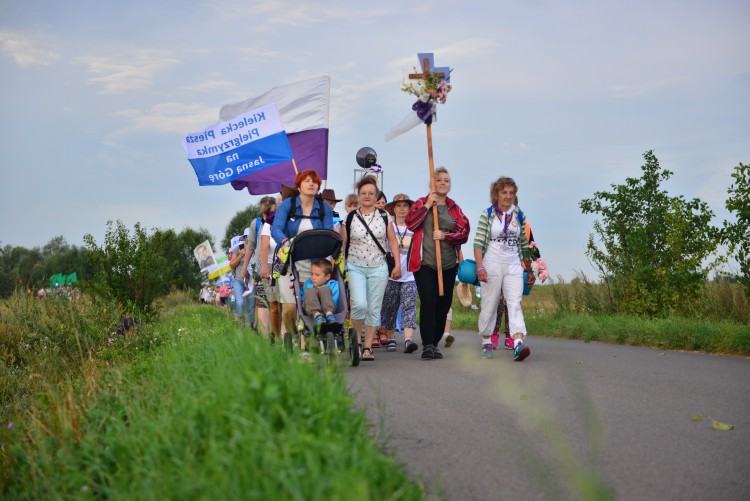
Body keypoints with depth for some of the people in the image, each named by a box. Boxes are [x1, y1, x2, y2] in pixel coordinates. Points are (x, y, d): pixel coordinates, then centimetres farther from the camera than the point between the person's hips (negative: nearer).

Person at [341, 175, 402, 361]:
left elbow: (392, 241, 8)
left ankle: (367, 347, 11)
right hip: (355, 268, -1)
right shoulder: (350, 218, 2)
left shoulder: (384, 216, 5)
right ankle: (355, 337, 9)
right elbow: (342, 244, 6)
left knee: (374, 309, 2)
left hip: (379, 268, 1)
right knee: (359, 304, -17)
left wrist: (397, 264, 2)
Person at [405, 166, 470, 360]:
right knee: (428, 302, -14)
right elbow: (410, 223, -9)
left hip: (448, 265, 4)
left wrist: (445, 236, -11)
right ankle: (427, 345, -14)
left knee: (444, 304, 5)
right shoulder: (422, 203, 7)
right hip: (424, 263, -4)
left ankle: (434, 344, 16)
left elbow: (464, 232, 4)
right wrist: (427, 205, -10)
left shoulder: (455, 208, 14)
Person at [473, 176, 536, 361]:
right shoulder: (487, 215, -1)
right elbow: (478, 242, -7)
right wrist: (480, 267, -18)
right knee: (489, 305, 3)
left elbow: (524, 245, 15)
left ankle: (518, 344, -25)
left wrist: (530, 271, 17)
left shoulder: (519, 216, 10)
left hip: (513, 266, 2)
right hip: (492, 264, -2)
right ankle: (486, 343, 18)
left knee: (515, 303, -12)